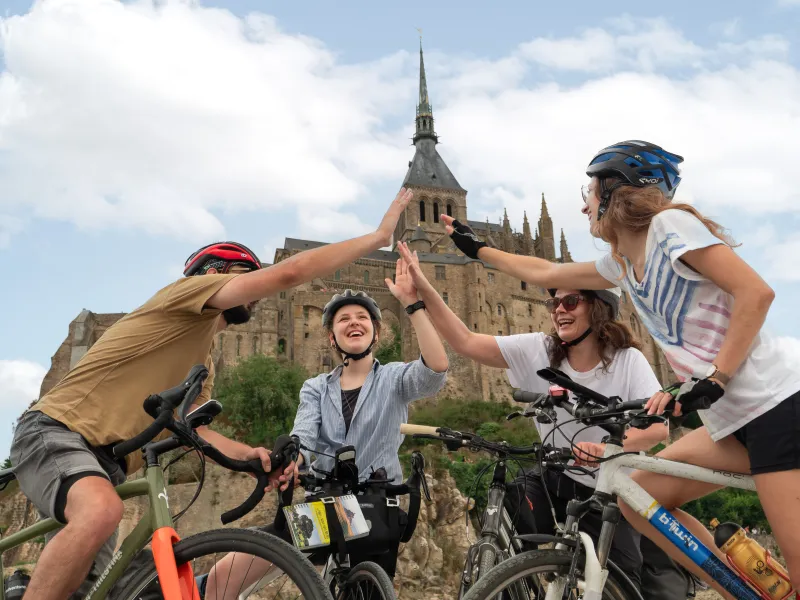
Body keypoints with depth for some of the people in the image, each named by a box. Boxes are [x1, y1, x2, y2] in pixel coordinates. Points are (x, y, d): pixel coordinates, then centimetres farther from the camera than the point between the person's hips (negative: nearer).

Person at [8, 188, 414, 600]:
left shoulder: (203, 365, 21)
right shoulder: (191, 288, -8)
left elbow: (191, 427, 9)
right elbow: (289, 272, -18)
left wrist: (249, 454, -9)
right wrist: (378, 236, -14)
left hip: (103, 458, 10)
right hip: (56, 431, -10)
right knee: (102, 512, -39)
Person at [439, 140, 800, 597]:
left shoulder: (670, 223, -10)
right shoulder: (622, 264, 14)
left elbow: (757, 292, -17)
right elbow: (545, 273, 25)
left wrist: (712, 378, -22)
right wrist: (477, 248, 32)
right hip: (730, 418, 9)